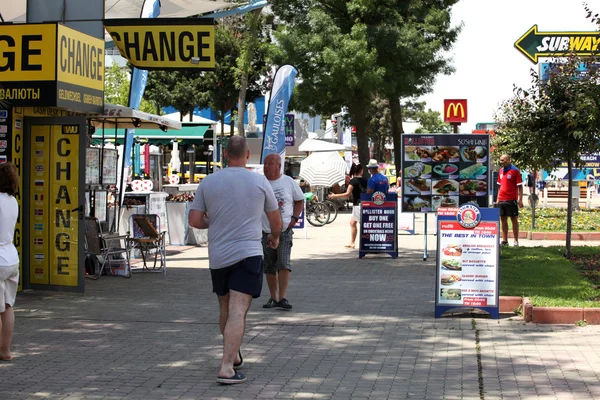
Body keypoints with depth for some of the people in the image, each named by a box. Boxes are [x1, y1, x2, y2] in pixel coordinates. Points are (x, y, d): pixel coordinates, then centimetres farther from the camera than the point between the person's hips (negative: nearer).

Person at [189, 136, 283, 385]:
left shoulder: (208, 182, 3)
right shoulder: (259, 182, 0)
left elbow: (194, 220, 2)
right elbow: (275, 220, 10)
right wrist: (275, 237, 32)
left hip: (217, 256, 3)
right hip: (248, 253, -3)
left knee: (225, 310, 20)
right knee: (237, 312, -9)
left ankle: (234, 356, 36)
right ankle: (226, 368, -19)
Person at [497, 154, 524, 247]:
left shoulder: (515, 170, -7)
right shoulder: (501, 171, 11)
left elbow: (520, 186, -8)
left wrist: (520, 200, -13)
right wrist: (498, 199, 14)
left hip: (511, 200, -6)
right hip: (501, 200, 6)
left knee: (514, 220, 1)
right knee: (503, 220, 8)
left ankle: (516, 241, 5)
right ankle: (505, 241, 14)